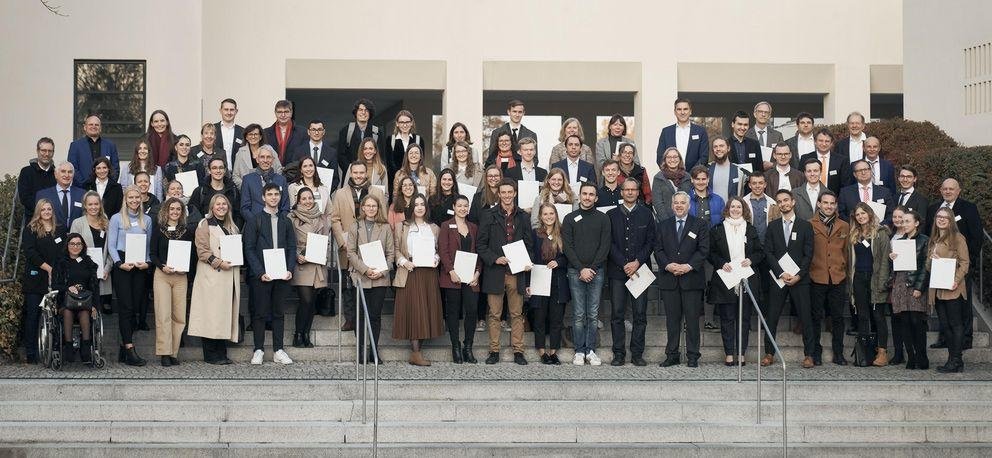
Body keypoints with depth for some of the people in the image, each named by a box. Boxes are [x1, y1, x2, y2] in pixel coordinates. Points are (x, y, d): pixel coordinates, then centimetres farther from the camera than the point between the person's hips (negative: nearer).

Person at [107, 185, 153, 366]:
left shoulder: (146, 220, 14)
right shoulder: (116, 219, 3)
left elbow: (149, 245, 13)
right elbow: (111, 245, -1)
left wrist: (147, 262, -4)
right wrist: (120, 263, -14)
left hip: (140, 267, 4)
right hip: (122, 266, -4)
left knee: (136, 306, 2)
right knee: (126, 307, -9)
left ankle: (124, 347, 9)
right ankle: (130, 349, -13)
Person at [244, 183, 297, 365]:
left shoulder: (286, 221, 13)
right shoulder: (254, 220, 2)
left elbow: (292, 248, 11)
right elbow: (249, 248, -3)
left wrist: (290, 269, -5)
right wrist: (260, 272, -12)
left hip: (282, 274, 3)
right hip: (260, 275, -3)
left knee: (278, 312, 7)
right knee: (260, 313, 0)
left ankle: (278, 350, 10)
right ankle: (258, 350, 6)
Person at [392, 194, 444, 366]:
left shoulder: (434, 229, 17)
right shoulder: (402, 227, 9)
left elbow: (439, 249, 18)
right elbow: (396, 249, 5)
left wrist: (436, 259, -2)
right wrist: (403, 261, -12)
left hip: (429, 273, 3)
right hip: (409, 273, -3)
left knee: (428, 309, -1)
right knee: (413, 310, -10)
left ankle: (415, 351, 3)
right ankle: (416, 353, -11)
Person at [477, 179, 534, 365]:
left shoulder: (523, 217, 11)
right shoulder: (489, 215, 3)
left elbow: (529, 244, 13)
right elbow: (481, 244, 1)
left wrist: (527, 262, -5)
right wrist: (495, 259, -13)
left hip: (517, 271, 2)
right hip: (495, 272, -2)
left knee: (517, 314, 4)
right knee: (494, 314, 2)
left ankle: (518, 351, 8)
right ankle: (494, 351, 8)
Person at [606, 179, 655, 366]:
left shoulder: (646, 214, 9)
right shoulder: (611, 215, 8)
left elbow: (651, 241, 4)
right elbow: (609, 243, 1)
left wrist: (637, 262, -9)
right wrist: (624, 264, -9)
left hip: (640, 269, 0)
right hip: (617, 271, 0)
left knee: (640, 314, -1)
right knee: (617, 314, -1)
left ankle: (637, 353, 5)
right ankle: (618, 354, 4)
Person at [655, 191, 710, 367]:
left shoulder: (700, 224, 6)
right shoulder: (663, 225, 13)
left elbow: (703, 250, -1)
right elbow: (658, 250, 8)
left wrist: (689, 266, -14)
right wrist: (667, 265, -10)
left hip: (692, 278, -2)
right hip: (669, 279, 2)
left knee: (692, 318, -1)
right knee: (672, 319, 5)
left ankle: (692, 356, 5)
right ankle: (672, 355, 11)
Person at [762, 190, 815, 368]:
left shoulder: (805, 226, 5)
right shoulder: (772, 226, 10)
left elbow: (808, 254, 1)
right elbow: (768, 253, 2)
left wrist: (798, 275, -10)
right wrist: (781, 273, -10)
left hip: (799, 278, -2)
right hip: (777, 279, 2)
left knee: (805, 317, -3)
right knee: (771, 317, 1)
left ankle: (809, 354, 2)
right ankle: (769, 353, 8)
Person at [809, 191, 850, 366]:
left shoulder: (844, 227, 13)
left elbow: (847, 252, 15)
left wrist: (845, 271, 10)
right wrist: (805, 272, -1)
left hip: (838, 278, 2)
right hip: (816, 277, -2)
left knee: (838, 317, 5)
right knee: (816, 316, 2)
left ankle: (838, 353, 11)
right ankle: (816, 353, 10)